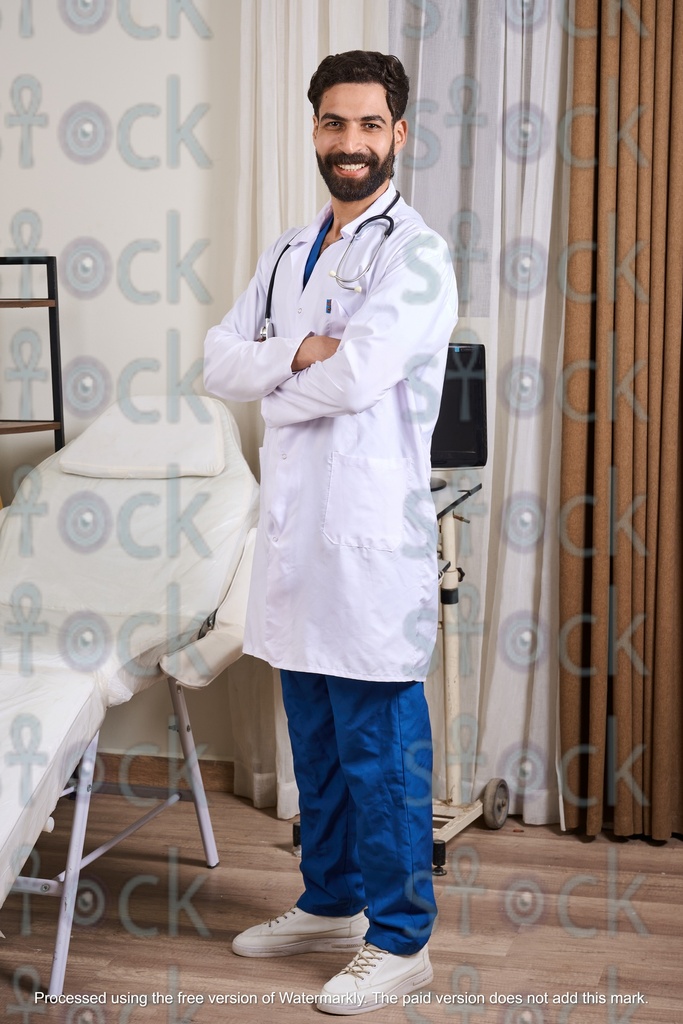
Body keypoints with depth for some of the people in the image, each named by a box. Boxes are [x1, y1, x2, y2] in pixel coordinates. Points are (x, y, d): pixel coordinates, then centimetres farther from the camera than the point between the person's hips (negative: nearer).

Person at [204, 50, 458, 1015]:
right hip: (293, 528, 8)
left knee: (380, 748, 0)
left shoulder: (417, 254, -8)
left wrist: (275, 385, -3)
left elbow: (358, 373, -22)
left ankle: (400, 938, 14)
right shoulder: (289, 252, 16)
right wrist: (299, 353, -11)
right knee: (316, 739, 18)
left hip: (372, 538, -7)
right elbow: (218, 362, 7)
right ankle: (329, 904, 34)